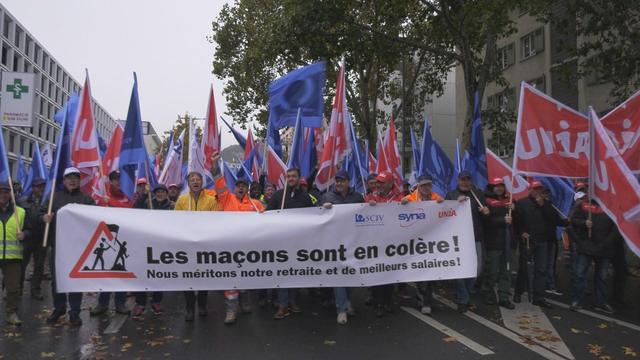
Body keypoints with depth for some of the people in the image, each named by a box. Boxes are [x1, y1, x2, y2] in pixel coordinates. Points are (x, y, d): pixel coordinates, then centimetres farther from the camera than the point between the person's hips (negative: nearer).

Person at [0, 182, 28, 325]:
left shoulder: (20, 212, 8)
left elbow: (28, 230, 12)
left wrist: (24, 234, -8)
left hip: (13, 256, 1)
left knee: (14, 287, 2)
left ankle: (12, 313, 13)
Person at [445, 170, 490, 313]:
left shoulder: (478, 194, 14)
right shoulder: (451, 195, 7)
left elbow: (485, 218, 16)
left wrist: (486, 212, -6)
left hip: (475, 236, 3)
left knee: (477, 269, 4)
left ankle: (463, 294, 26)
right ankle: (462, 300, 7)